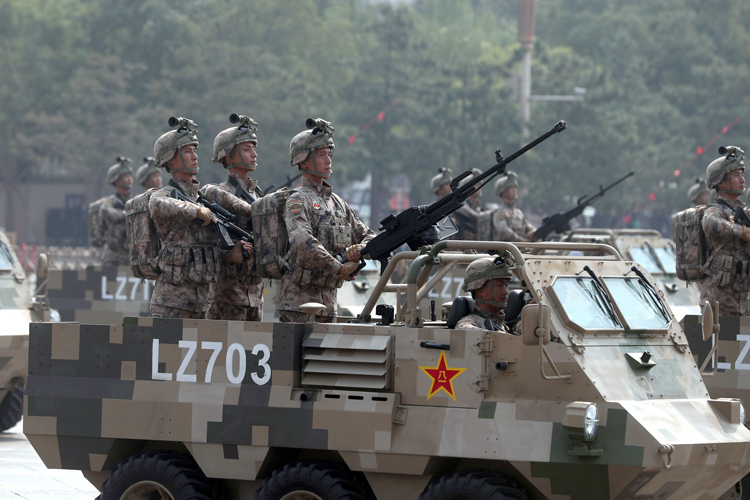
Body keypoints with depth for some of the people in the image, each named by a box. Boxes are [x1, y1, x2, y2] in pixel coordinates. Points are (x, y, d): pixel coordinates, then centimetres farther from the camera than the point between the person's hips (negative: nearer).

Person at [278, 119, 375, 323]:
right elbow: (302, 241, -25)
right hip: (299, 298, -8)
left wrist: (360, 249, -4)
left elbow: (367, 235, 21)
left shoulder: (337, 202, 17)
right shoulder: (297, 200, -8)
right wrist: (338, 267, -29)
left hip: (328, 298, 8)